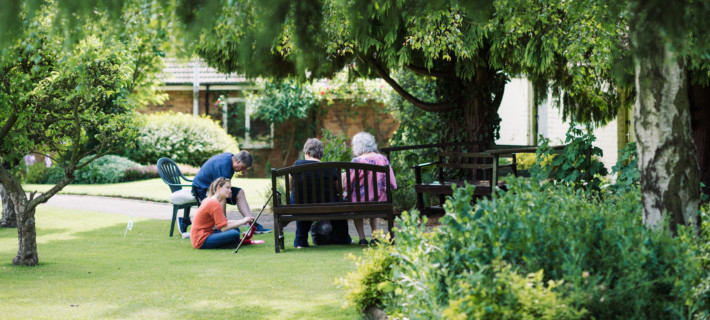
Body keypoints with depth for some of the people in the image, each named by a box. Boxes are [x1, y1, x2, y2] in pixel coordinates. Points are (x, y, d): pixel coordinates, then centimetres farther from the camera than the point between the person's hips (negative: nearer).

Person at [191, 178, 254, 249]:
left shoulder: (210, 200, 14)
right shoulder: (215, 204, -18)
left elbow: (224, 222, 15)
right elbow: (223, 228, -20)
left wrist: (242, 221, 4)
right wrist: (242, 221, -11)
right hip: (202, 241, -10)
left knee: (235, 229, 13)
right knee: (234, 234, -25)